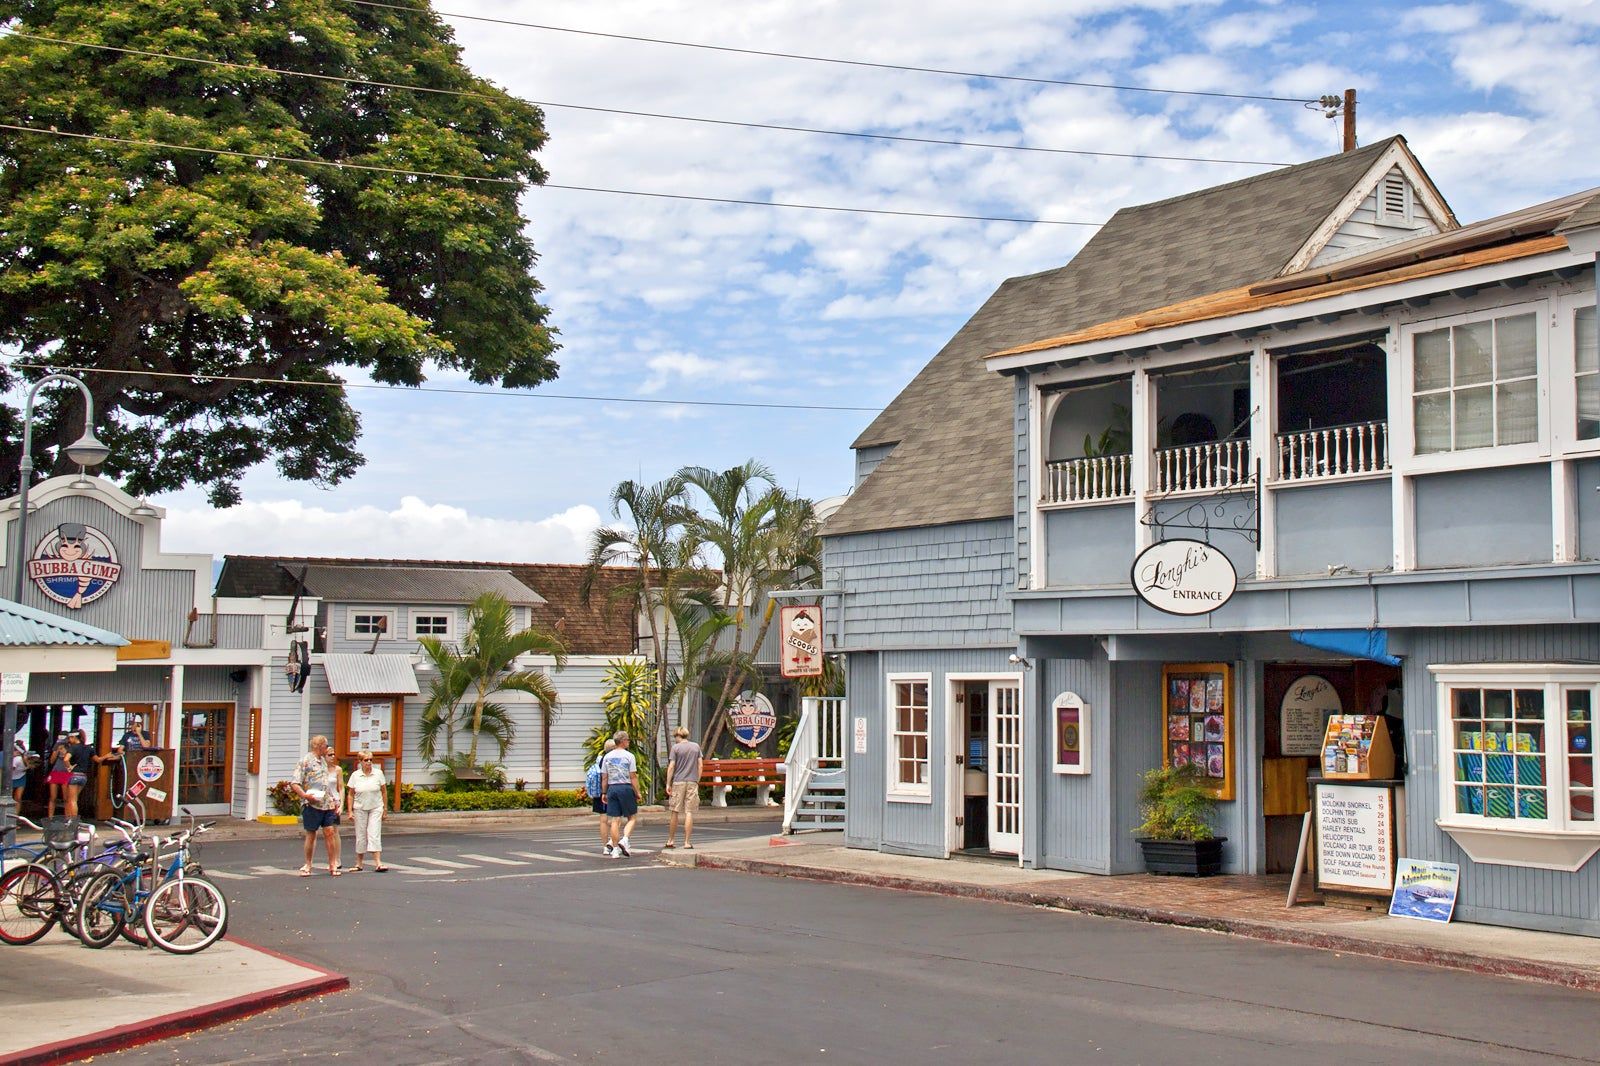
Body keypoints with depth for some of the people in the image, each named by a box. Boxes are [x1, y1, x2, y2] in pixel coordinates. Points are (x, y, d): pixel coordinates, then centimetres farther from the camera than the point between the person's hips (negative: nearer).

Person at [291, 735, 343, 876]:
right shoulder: (305, 761, -7)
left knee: (330, 833, 1)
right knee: (311, 835, 2)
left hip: (328, 804, 6)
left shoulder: (322, 761, 16)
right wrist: (305, 795, -26)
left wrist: (334, 801, 20)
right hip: (312, 805, -6)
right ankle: (308, 865, 13)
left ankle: (333, 864, 5)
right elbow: (294, 783, -13)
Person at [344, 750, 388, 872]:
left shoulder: (378, 773, -1)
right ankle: (359, 863, 19)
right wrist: (350, 811, -2)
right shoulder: (355, 775, -1)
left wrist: (384, 809, 3)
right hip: (360, 809, 1)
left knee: (374, 835, -10)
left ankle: (378, 863, -13)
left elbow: (383, 792, 4)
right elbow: (350, 794, 3)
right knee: (361, 836, 7)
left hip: (375, 808, -1)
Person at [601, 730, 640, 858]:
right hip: (626, 787, -4)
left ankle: (615, 849, 5)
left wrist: (604, 793, 16)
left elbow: (604, 777, 9)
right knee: (632, 817, 9)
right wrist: (637, 793, -1)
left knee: (615, 820, 6)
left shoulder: (607, 757, 8)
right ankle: (624, 840, -10)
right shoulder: (629, 756, -5)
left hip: (612, 788, 4)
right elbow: (633, 777, -7)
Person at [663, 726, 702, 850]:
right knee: (689, 813, 1)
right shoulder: (696, 747, 7)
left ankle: (671, 840, 15)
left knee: (674, 812, 8)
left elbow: (671, 767, -6)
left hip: (678, 783, -2)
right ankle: (687, 842, -1)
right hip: (692, 782, 2)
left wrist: (668, 784, -1)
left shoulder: (676, 747, -3)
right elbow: (700, 766, 8)